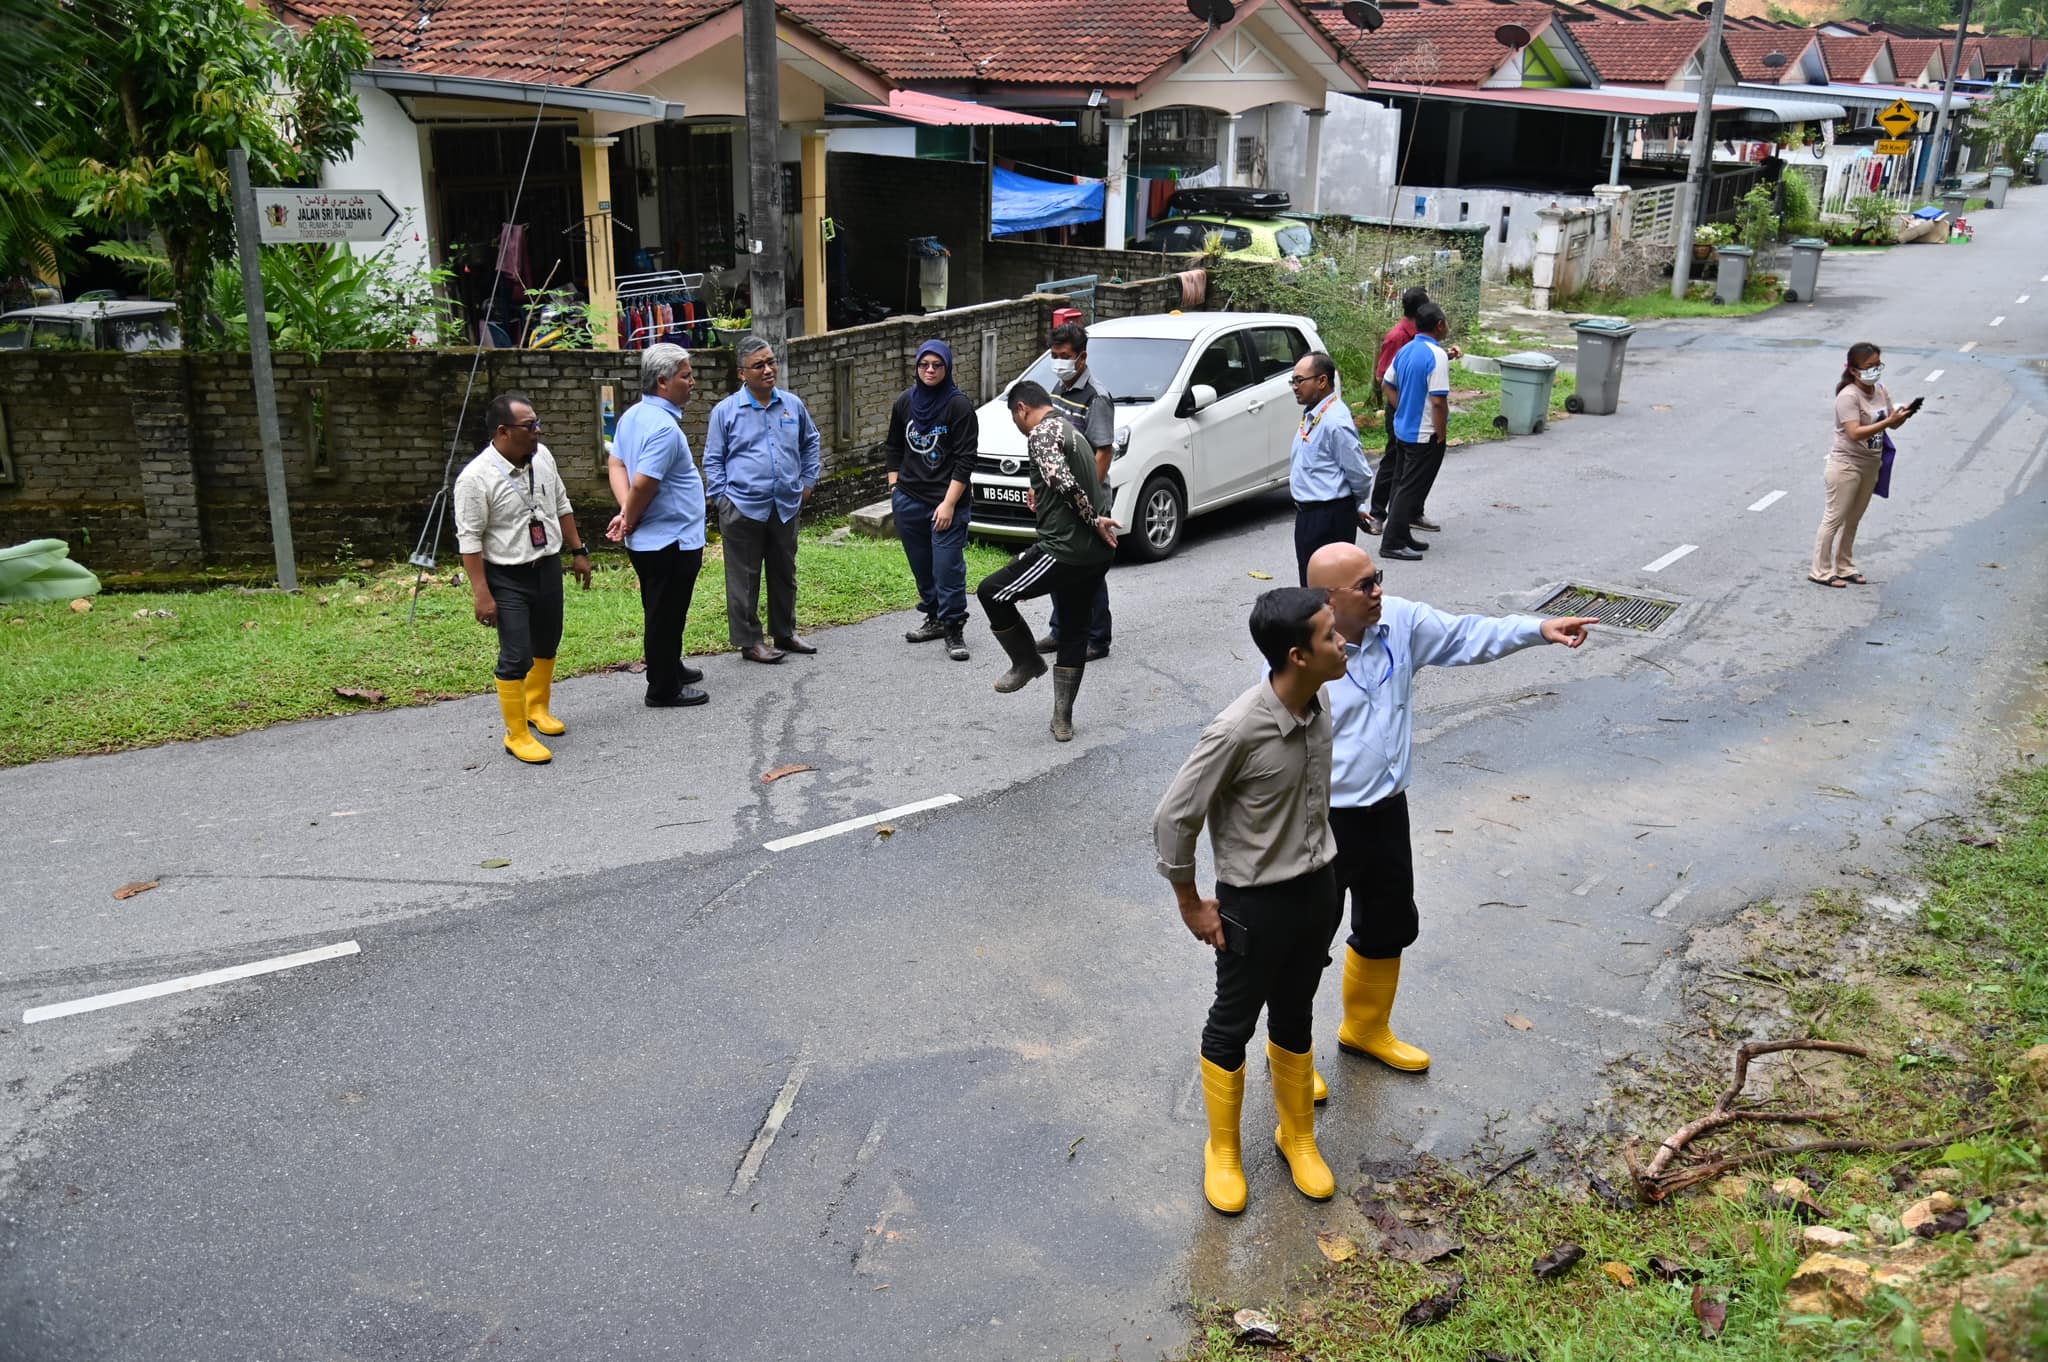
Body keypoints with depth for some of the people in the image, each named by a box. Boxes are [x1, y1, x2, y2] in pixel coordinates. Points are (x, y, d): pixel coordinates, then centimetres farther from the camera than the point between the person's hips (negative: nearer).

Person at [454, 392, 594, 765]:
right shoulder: (476, 477, -21)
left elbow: (562, 506, 11)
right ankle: (516, 735, 11)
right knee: (516, 657, -4)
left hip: (549, 567, 7)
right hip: (508, 579, -6)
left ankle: (537, 707, 43)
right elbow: (469, 540, -18)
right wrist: (482, 594, -20)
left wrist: (578, 551, 13)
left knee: (547, 644, 20)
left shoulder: (542, 456, -2)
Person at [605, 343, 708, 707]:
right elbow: (643, 485, -28)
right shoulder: (665, 428, -24)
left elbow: (616, 464, 7)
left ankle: (670, 669, 38)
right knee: (666, 616, 3)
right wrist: (630, 519, -10)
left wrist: (626, 513, -6)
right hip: (671, 540, -9)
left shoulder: (633, 415, 6)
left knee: (662, 613, 23)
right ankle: (663, 689, 14)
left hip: (647, 540, 9)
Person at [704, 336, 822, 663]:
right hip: (743, 510, -4)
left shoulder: (793, 404, 5)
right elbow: (712, 461, 1)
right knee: (744, 580, 2)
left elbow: (811, 442, 21)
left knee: (784, 574, 15)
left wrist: (808, 480, 14)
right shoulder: (725, 411, -4)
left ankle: (785, 633, 29)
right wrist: (722, 498, -6)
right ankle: (749, 641, 11)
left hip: (786, 507, 4)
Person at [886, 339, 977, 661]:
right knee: (921, 566, 14)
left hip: (947, 503, -5)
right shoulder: (905, 403, 7)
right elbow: (893, 448, 20)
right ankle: (935, 618, 29)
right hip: (909, 501, 5)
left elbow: (965, 459, -10)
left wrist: (949, 504, -14)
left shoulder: (959, 405, -8)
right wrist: (894, 486, 11)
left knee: (948, 568, -7)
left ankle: (954, 629, 3)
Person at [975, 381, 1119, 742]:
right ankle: (1063, 719, 20)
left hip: (1065, 550, -10)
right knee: (1074, 632, 16)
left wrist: (1093, 520, -18)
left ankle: (1028, 663, 16)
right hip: (1097, 553, 10)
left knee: (991, 592, 4)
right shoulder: (1073, 431, 20)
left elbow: (1062, 481, -26)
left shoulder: (1042, 433, -10)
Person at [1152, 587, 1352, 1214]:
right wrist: (1191, 903, -10)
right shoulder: (1238, 730, -29)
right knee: (1232, 1025, 13)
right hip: (1256, 902, -6)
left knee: (1294, 1017, 23)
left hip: (1319, 889, 6)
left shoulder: (1318, 703, -7)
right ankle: (1223, 1150, 34)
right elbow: (1174, 818, -20)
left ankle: (1297, 1136, 43)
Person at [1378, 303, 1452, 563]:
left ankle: (1401, 535, 25)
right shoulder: (1437, 355, -19)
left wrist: (1402, 411, 16)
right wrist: (1441, 435, -14)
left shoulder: (1406, 350, 6)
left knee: (1404, 485, 17)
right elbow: (1438, 400, -23)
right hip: (1425, 434, -9)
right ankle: (1392, 543, -2)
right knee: (1411, 489, -3)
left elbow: (1386, 384, 15)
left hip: (1403, 429, 9)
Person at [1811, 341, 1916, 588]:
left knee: (1853, 520, 16)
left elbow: (1891, 422, 7)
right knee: (1834, 519, -1)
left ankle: (1844, 567, 26)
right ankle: (1820, 571, 7)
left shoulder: (1880, 390, 4)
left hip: (1870, 465, 8)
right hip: (1846, 466, -8)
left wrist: (1903, 414, -15)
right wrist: (1888, 422, -34)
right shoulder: (1848, 396, -21)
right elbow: (1855, 433, -29)